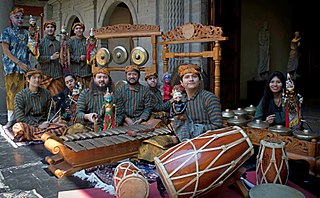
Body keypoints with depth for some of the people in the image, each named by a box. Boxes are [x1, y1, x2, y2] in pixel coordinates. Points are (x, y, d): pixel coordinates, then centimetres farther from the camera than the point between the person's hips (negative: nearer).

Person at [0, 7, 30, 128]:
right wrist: (19, 63, -14)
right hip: (11, 67, -3)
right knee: (11, 93, -2)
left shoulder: (26, 33, 15)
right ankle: (11, 119, 4)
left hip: (24, 67, 3)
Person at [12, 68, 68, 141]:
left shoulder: (46, 93, 9)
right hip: (28, 125, -2)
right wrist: (38, 126, -16)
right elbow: (20, 117, -6)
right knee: (17, 127, -37)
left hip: (43, 124, 3)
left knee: (63, 126, -24)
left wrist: (53, 119, -9)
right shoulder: (20, 96, -1)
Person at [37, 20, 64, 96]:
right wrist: (51, 58, -12)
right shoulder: (41, 42, 2)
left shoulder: (58, 43, 14)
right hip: (45, 73, -3)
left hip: (57, 73, 4)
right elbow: (38, 58, -6)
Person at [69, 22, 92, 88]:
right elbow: (68, 55, 0)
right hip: (75, 70, -2)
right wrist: (79, 58, -11)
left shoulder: (87, 41, 11)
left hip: (86, 69, 2)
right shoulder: (71, 41, 7)